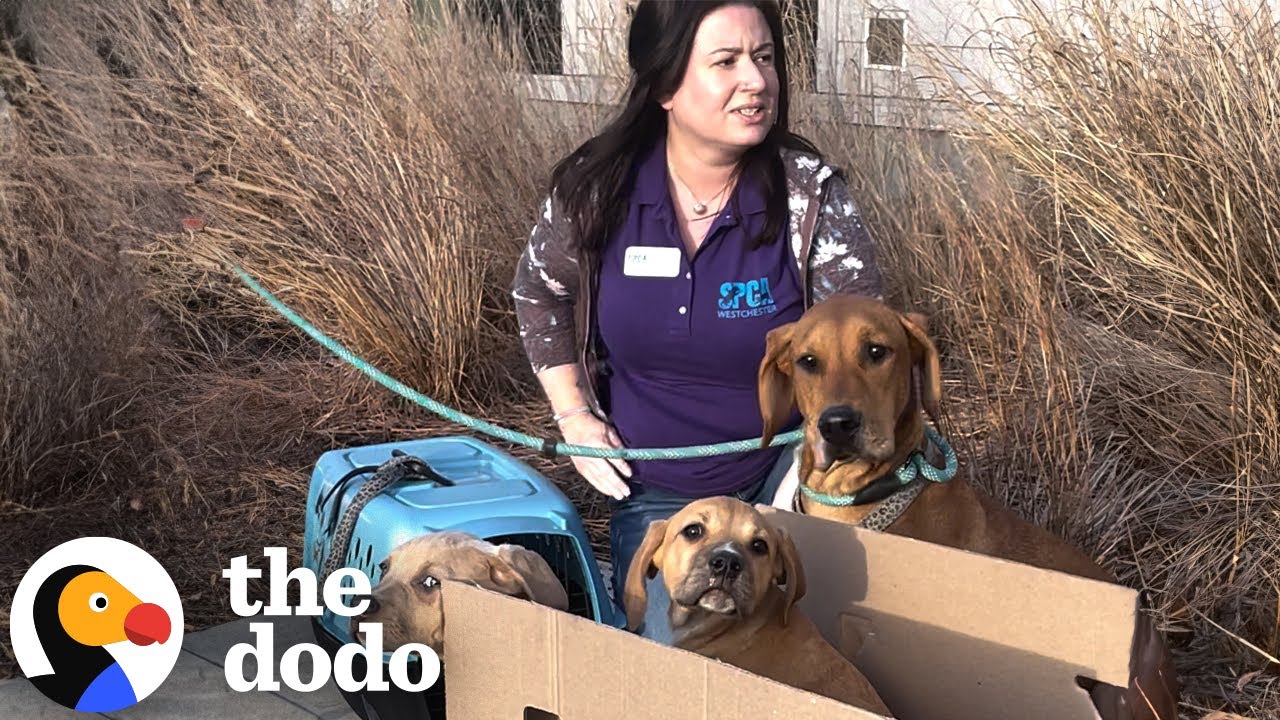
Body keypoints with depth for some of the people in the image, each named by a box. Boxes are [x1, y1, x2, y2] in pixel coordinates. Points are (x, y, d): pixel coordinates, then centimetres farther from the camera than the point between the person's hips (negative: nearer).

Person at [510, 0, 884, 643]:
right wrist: (574, 415, 0)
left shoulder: (809, 190, -18)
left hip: (783, 475, -2)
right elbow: (540, 295, 6)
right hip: (654, 492, 2)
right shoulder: (593, 189, -13)